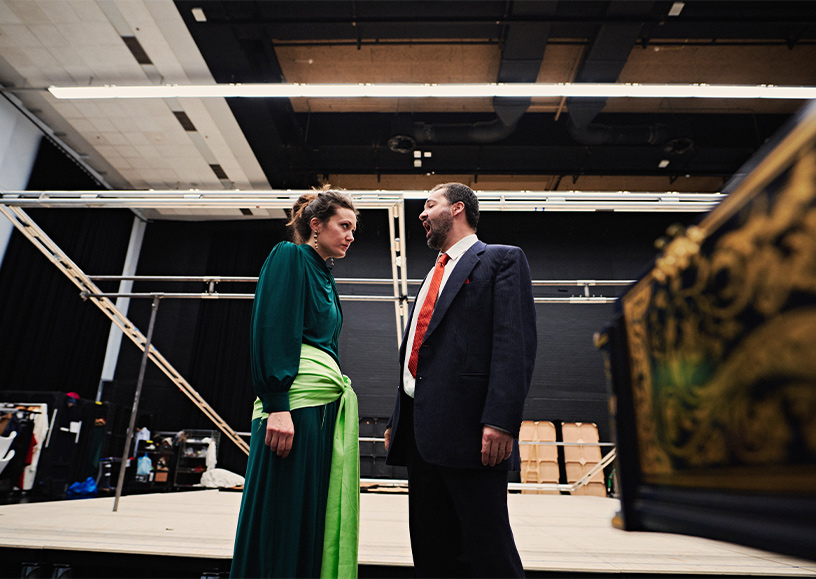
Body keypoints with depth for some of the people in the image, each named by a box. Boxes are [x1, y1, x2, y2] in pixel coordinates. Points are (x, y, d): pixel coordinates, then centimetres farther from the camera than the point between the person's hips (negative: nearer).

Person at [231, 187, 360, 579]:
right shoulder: (289, 256, -1)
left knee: (314, 524, 10)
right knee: (281, 526, -3)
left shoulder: (325, 278, 23)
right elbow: (271, 329, -13)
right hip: (297, 400, -9)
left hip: (327, 407, 9)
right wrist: (277, 405, -21)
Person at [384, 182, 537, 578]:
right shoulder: (432, 276, 26)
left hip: (467, 428, -8)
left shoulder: (502, 260, 3)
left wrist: (501, 419, -22)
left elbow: (515, 344, -11)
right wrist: (398, 421, 19)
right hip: (421, 433, 8)